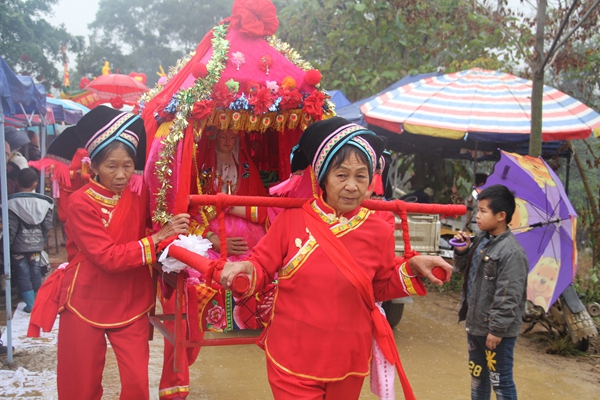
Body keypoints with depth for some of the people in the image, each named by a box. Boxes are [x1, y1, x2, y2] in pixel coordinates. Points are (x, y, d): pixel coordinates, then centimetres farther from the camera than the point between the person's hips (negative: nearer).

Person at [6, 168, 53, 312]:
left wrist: (7, 244, -3)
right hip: (37, 244, 3)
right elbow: (47, 225, -2)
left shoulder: (13, 203, -14)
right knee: (35, 272, 14)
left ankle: (30, 304, 3)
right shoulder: (43, 202, -4)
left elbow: (11, 227, -13)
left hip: (19, 246, -3)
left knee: (23, 273, 5)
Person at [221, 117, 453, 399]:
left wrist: (411, 268, -6)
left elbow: (381, 288, 10)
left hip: (348, 363, 3)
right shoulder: (291, 220, -8)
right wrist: (245, 270, -23)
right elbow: (262, 267, -2)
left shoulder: (379, 232, -3)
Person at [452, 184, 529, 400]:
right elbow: (465, 271, 19)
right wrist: (462, 252, 0)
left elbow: (508, 297, -23)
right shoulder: (480, 240, 6)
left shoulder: (512, 252, -22)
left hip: (497, 331, -9)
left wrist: (497, 329, -21)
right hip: (475, 324, 9)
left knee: (500, 382, 2)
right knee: (477, 376, 23)